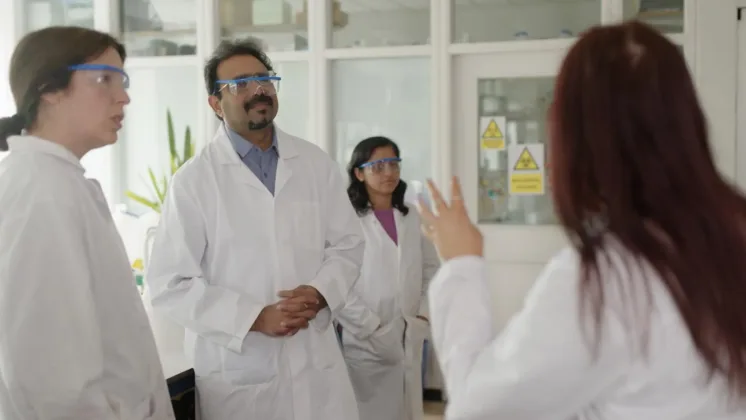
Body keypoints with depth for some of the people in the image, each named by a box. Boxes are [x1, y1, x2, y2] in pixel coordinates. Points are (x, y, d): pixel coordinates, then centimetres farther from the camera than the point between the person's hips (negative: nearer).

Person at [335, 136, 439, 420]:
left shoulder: (411, 218, 9)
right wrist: (373, 329, -14)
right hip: (365, 344, -5)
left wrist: (424, 316, 2)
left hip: (409, 343, 5)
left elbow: (432, 270, 14)